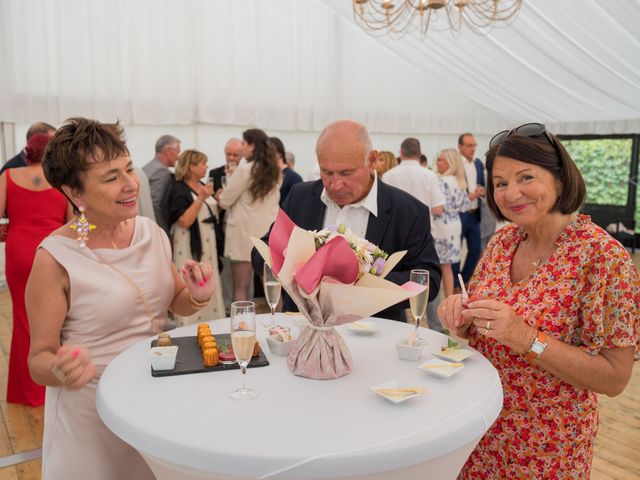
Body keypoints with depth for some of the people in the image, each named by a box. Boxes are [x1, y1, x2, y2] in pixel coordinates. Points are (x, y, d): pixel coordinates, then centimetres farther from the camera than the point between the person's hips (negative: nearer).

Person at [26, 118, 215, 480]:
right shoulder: (55, 259, -20)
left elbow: (176, 302, 8)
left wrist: (197, 297, -13)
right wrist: (61, 369, -34)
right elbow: (39, 360, -13)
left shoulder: (152, 232, -6)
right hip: (91, 415, -4)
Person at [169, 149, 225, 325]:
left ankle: (211, 322, 25)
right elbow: (184, 222, -22)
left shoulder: (203, 186, 11)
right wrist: (201, 198, -24)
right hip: (190, 247, -8)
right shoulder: (179, 190, -12)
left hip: (207, 243, 8)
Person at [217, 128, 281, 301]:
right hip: (269, 232, 6)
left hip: (245, 233, -6)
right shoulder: (275, 172, 8)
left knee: (241, 287, 2)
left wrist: (219, 196, 17)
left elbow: (225, 201, -5)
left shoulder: (245, 169, -11)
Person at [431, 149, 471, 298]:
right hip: (454, 226, 9)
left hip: (441, 227, -9)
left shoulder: (442, 182, -16)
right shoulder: (460, 181, 12)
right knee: (447, 266, 15)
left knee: (439, 267, -3)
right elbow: (465, 205, 15)